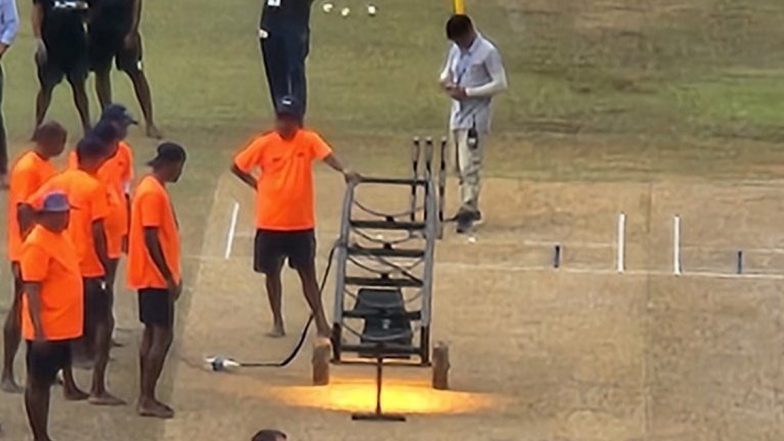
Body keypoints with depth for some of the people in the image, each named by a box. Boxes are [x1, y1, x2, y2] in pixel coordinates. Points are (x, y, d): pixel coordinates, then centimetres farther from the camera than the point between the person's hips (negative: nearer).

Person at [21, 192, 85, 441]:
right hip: (46, 331, -9)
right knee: (38, 383, 0)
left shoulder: (60, 237, 9)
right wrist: (39, 331, -25)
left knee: (46, 381, 14)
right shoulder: (37, 244, -19)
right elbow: (31, 290, -21)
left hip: (62, 327, 9)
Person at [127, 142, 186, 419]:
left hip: (152, 276, 10)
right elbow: (151, 238, -22)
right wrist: (169, 277, -19)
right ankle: (148, 400, -6)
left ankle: (146, 397, 16)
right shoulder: (153, 192, -18)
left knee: (153, 334, 12)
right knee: (163, 335, -8)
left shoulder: (152, 188, 13)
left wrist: (171, 275, 20)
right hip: (156, 277, -10)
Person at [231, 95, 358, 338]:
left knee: (307, 272, 4)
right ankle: (277, 321, 21)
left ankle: (321, 321, 10)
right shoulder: (264, 144, -5)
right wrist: (257, 184, -3)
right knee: (272, 272, 9)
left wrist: (344, 170, -45)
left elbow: (327, 155, -26)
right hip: (270, 222, 1)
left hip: (301, 222, -1)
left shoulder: (309, 140, -6)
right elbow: (237, 167, 5)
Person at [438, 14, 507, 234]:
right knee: (460, 166, 13)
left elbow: (500, 83, -15)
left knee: (470, 166, -13)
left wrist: (468, 92, -19)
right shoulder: (456, 50, 9)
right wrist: (447, 82, -4)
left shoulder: (487, 52, -13)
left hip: (475, 117, -8)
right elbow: (447, 73, 22)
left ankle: (468, 211, -13)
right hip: (458, 114, 8)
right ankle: (470, 207, 23)